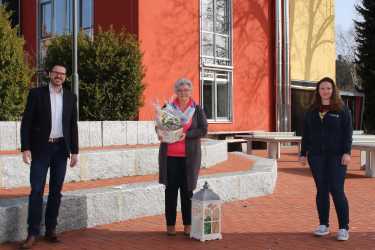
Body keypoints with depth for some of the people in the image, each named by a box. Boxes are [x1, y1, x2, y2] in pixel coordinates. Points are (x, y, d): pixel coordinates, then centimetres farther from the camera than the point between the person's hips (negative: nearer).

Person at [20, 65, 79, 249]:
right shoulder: (36, 93, 0)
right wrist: (25, 148, -11)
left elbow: (73, 126, 10)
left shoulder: (70, 97, 9)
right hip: (41, 148, -3)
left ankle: (51, 229, 15)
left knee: (56, 191, 6)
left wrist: (74, 151, 6)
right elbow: (26, 122, -3)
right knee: (36, 190, -7)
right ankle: (33, 233, -2)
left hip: (61, 148, 3)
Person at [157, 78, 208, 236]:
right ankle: (170, 224, 13)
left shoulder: (197, 110, 5)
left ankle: (188, 224, 14)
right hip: (170, 155, 1)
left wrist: (186, 135, -16)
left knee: (187, 190, 4)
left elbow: (203, 129, -2)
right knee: (170, 189, 4)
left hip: (189, 156, -1)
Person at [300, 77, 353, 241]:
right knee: (321, 190, 6)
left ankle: (344, 228, 0)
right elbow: (306, 134, 13)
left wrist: (347, 152, -13)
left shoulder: (342, 109, 2)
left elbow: (347, 132, -4)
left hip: (336, 156, -3)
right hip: (316, 156, 4)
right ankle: (323, 225, 15)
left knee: (337, 190, -8)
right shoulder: (312, 111, 12)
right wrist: (303, 153, 9)